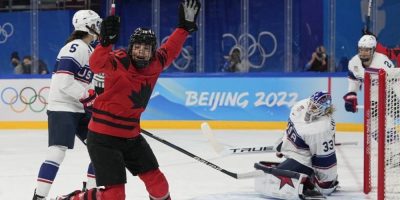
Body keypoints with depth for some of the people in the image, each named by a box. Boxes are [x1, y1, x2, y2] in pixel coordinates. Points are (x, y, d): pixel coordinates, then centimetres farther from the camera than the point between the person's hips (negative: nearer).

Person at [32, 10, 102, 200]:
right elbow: (64, 81, -25)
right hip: (62, 108, -10)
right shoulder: (76, 48, -16)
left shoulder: (88, 50, 15)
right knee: (57, 152, -19)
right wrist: (90, 97, -20)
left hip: (80, 109, 10)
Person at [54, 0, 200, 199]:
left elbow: (169, 50, 22)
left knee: (157, 182, 9)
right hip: (103, 136, -7)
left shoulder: (155, 64, 3)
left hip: (131, 136, 7)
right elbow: (96, 64, -38)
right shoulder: (119, 62, -18)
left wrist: (185, 25, 20)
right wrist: (106, 41, -53)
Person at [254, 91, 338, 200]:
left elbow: (326, 160, -27)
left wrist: (327, 185, -21)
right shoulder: (302, 105, -9)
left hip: (303, 160, -9)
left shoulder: (322, 130, -34)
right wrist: (281, 146, 22)